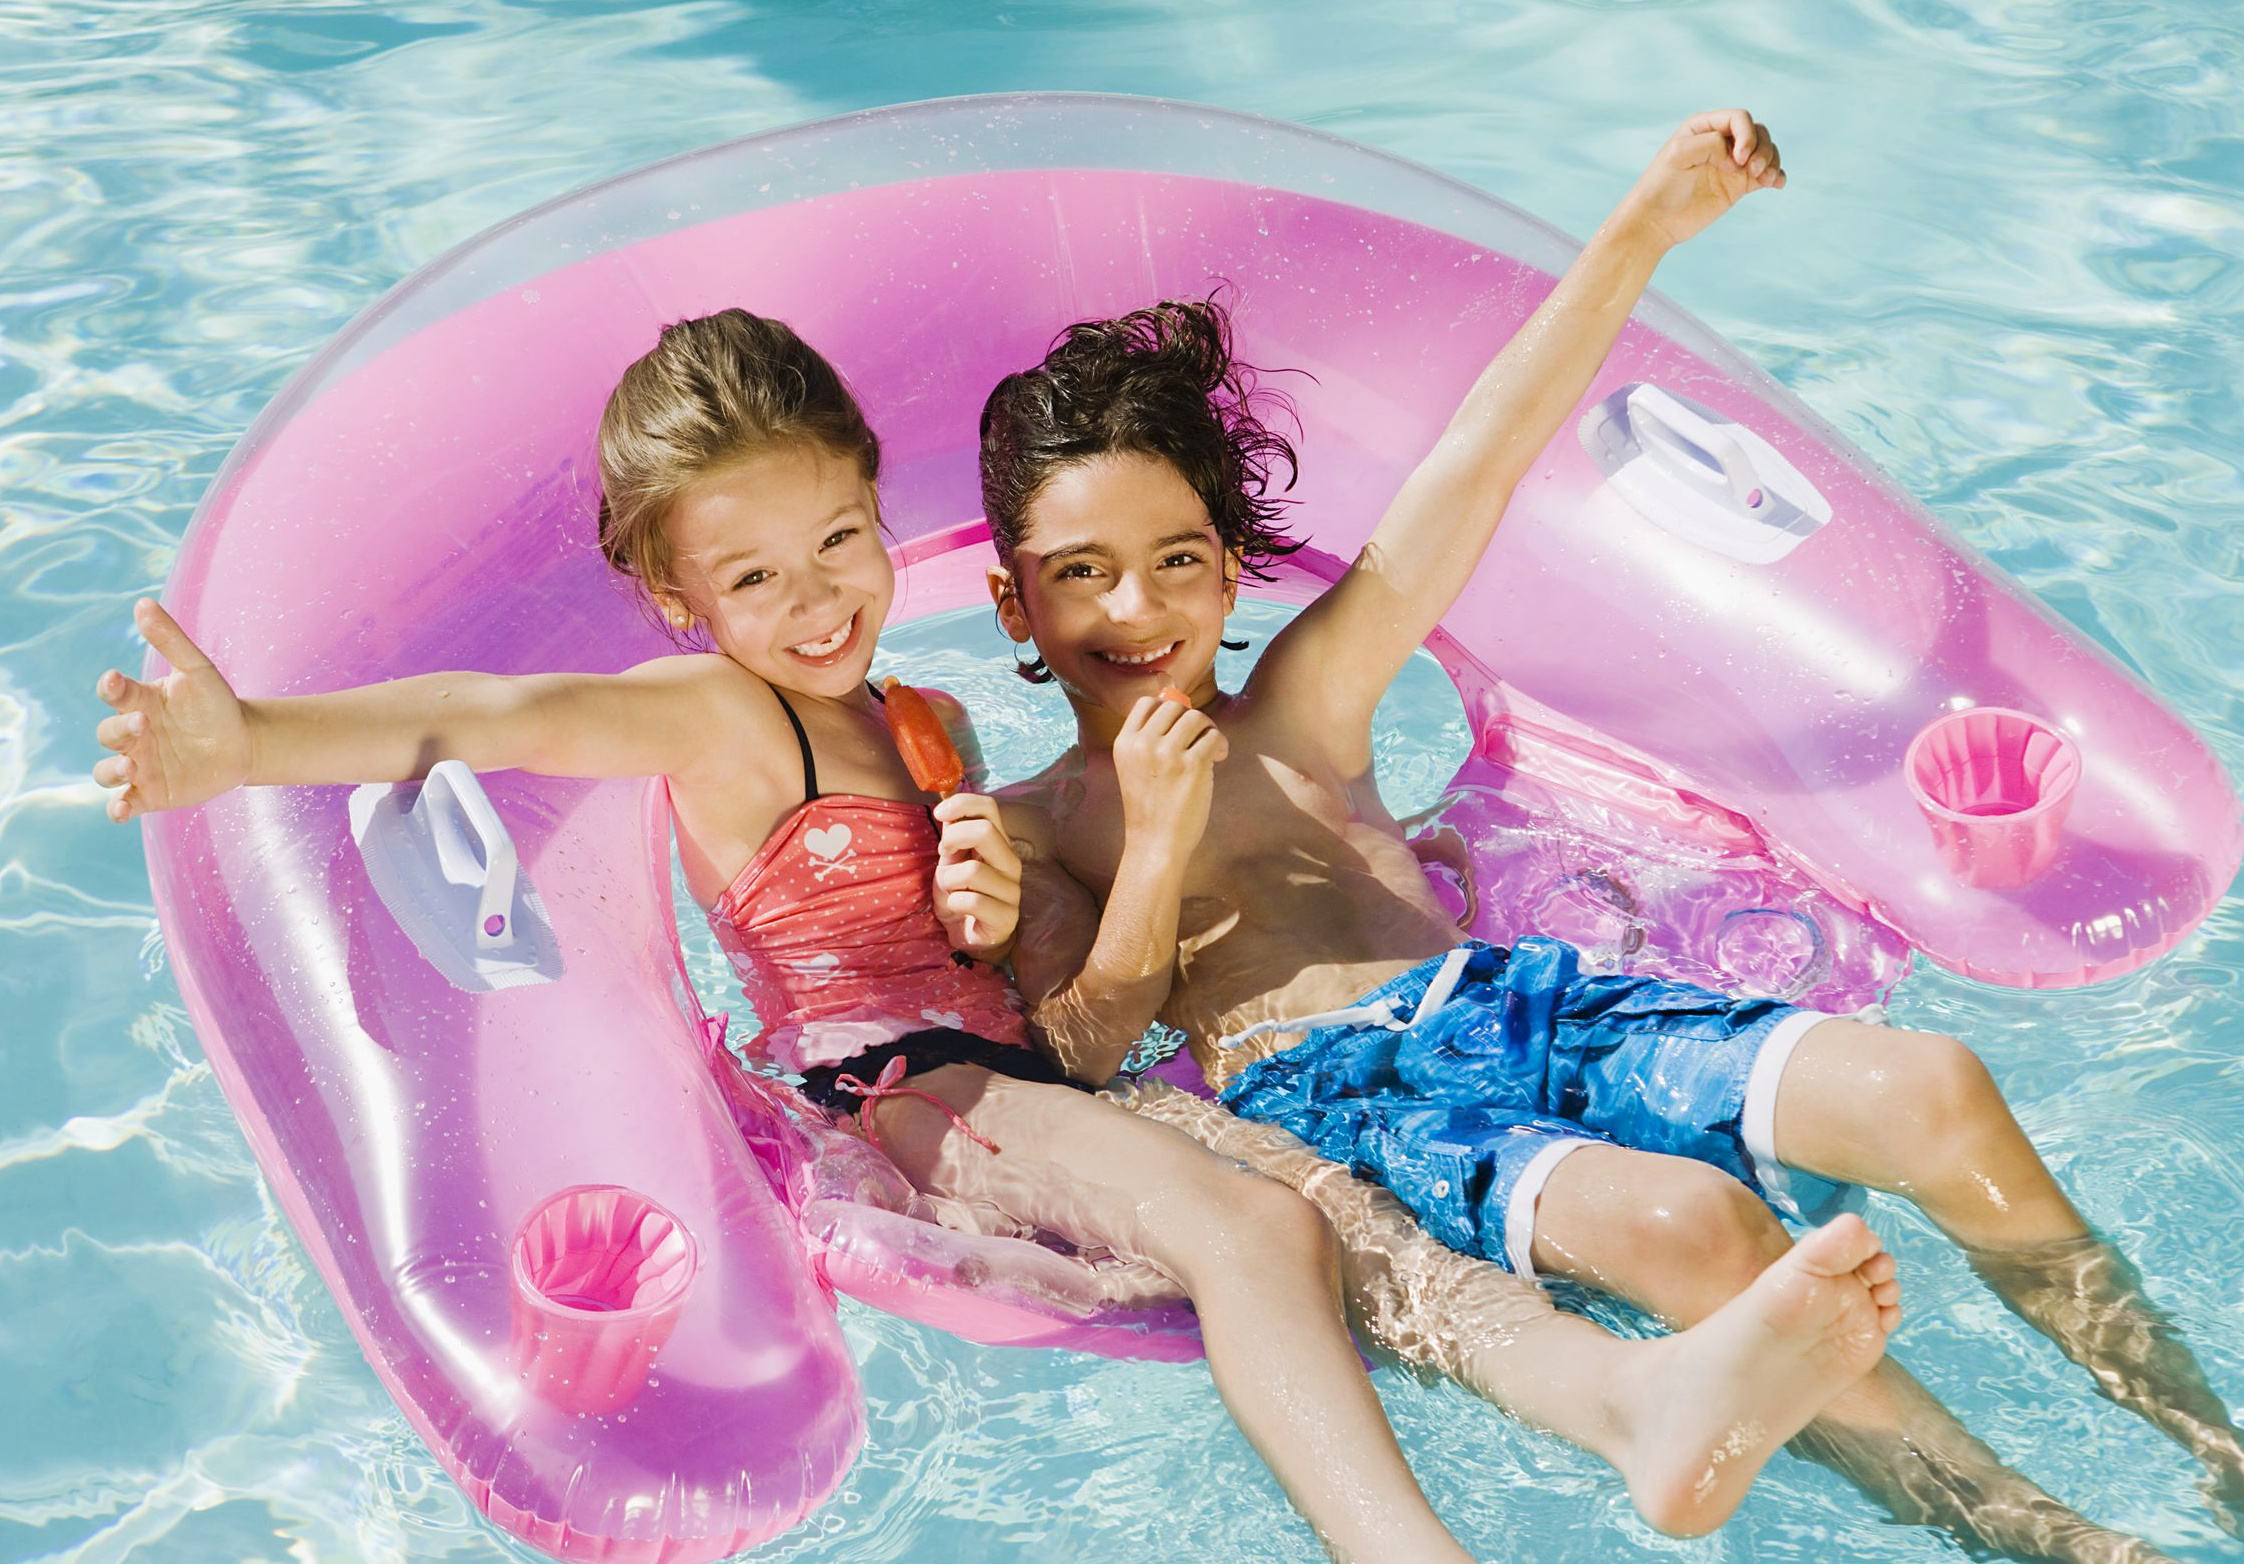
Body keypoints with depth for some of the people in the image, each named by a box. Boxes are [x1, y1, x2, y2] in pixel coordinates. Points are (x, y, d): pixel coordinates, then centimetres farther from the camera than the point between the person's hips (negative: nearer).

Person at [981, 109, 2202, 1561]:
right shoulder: (1028, 825, 10)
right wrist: (1157, 850, -13)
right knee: (1683, 1221, -35)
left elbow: (1480, 458, 11)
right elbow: (1079, 1062, -1)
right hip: (1332, 1098, -5)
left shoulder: (1302, 702, 17)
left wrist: (1650, 223, 5)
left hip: (1511, 998, 5)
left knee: (1934, 1090, -16)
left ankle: (2210, 1446, -4)